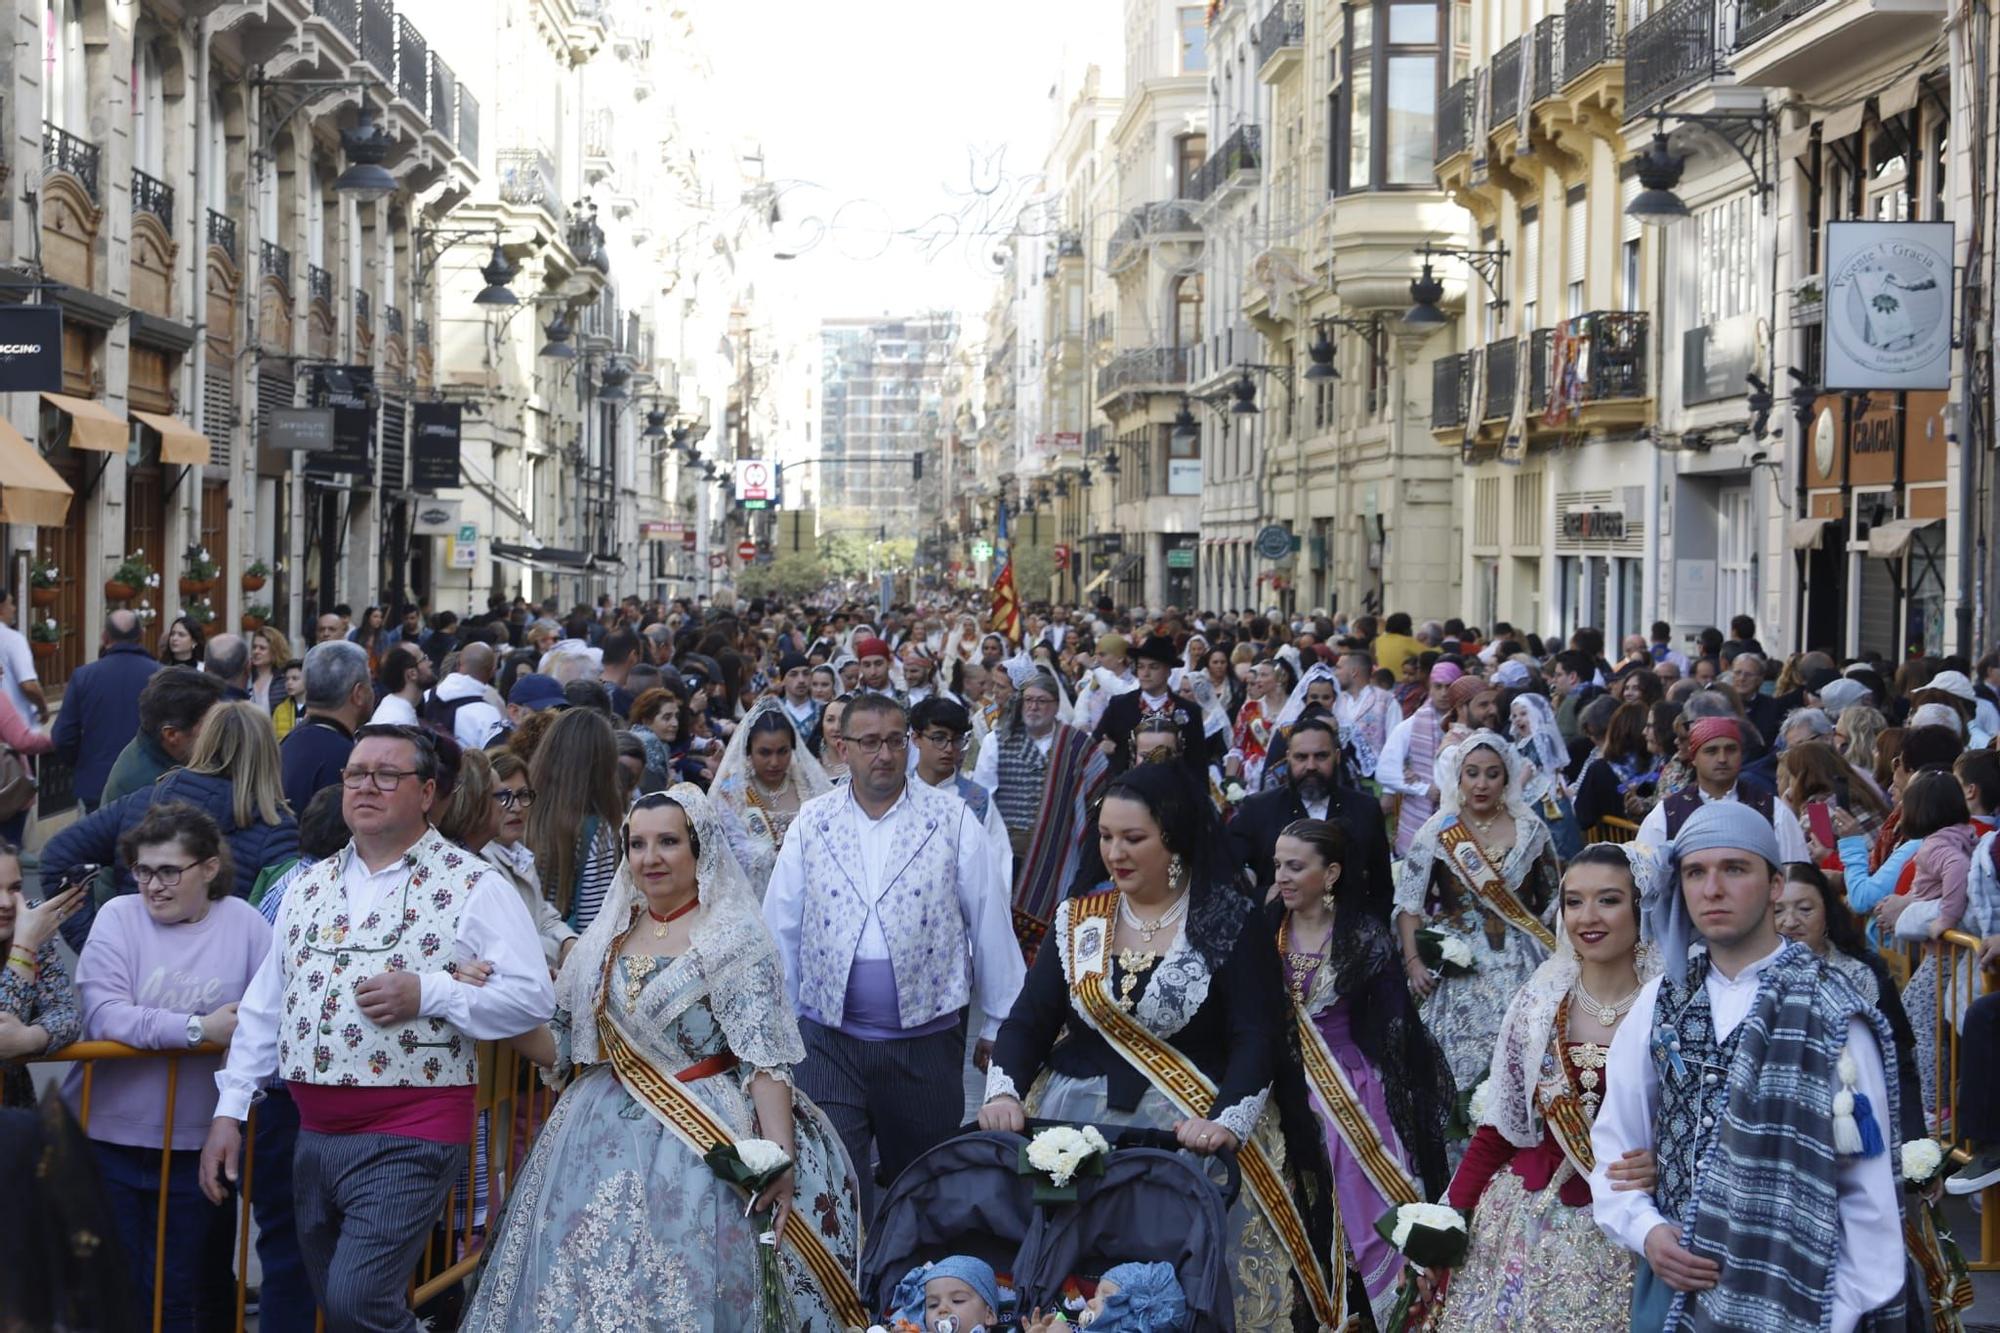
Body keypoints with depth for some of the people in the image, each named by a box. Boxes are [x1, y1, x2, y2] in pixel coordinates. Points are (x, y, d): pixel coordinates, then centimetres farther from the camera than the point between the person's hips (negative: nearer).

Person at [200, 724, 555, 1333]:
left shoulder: (472, 886, -5)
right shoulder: (311, 887, 13)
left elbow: (532, 997, -11)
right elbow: (262, 1008, 15)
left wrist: (426, 994, -19)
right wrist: (229, 1112, 9)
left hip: (410, 1139, -6)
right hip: (314, 1138, 6)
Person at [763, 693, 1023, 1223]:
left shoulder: (952, 820, -1)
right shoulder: (811, 823, 3)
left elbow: (989, 922, 1)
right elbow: (781, 930, 5)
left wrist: (999, 1024, 2)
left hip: (926, 1038, 0)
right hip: (829, 1041, 0)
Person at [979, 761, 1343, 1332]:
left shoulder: (1230, 924, -3)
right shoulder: (1078, 920, 8)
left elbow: (1256, 1040, -9)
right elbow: (1027, 1023, 5)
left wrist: (1227, 1123, -24)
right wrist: (1004, 1094, -13)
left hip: (1193, 1131, -3)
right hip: (1077, 1117, 3)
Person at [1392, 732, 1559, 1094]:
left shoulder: (1531, 830, 6)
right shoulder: (1436, 833, 1)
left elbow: (1552, 900, 13)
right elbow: (1409, 903, 1)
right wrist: (1413, 961, -8)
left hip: (1522, 967, 1)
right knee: (1464, 1063, -6)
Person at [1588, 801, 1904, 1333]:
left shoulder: (1830, 1014, -9)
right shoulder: (1659, 1004, 4)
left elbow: (1869, 1185, -7)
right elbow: (1614, 1145, 8)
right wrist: (1644, 1229, -8)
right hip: (1670, 1287, 4)